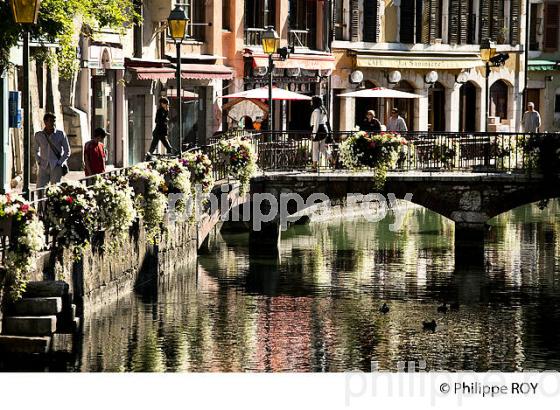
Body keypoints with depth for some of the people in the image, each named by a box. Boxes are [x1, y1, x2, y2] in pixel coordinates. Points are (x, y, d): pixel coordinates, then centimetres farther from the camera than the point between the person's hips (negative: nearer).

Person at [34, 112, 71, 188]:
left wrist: (60, 163, -4)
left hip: (56, 167, -2)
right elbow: (36, 150, 23)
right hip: (43, 167, 2)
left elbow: (67, 152, 5)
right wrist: (39, 161, 8)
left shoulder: (60, 134, 1)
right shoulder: (38, 135, 8)